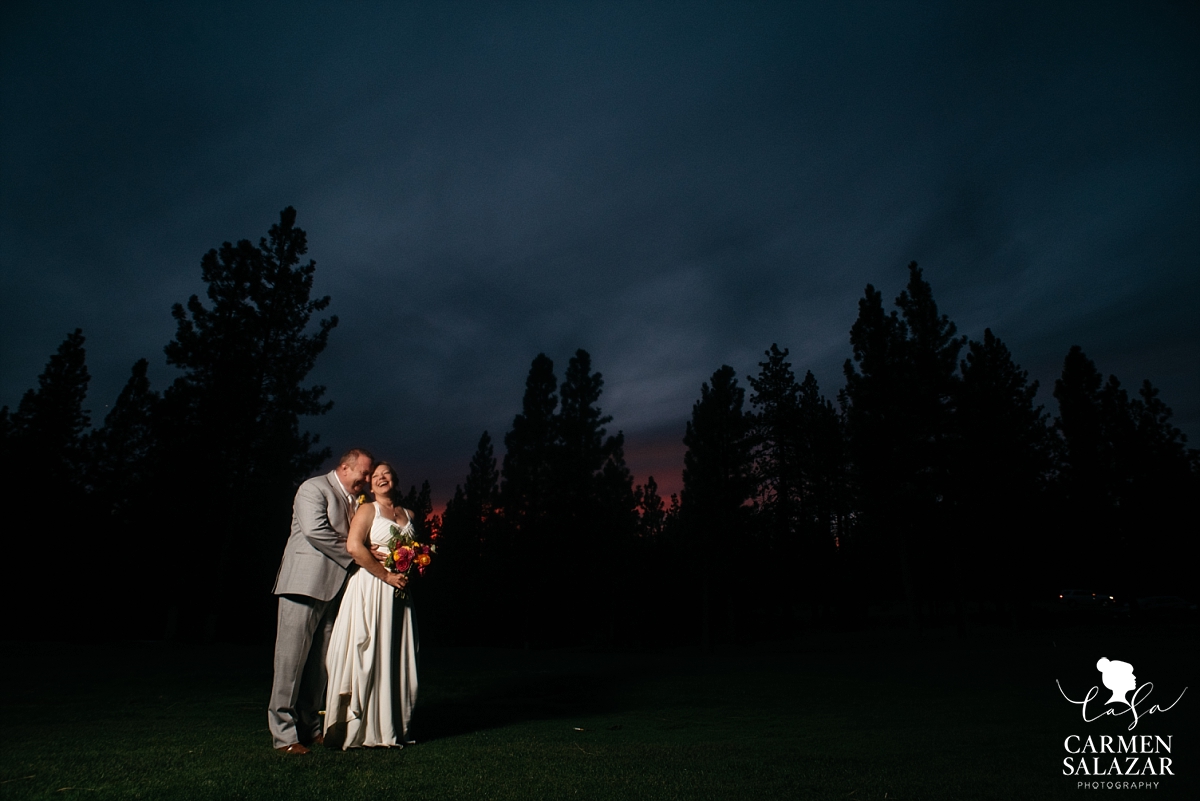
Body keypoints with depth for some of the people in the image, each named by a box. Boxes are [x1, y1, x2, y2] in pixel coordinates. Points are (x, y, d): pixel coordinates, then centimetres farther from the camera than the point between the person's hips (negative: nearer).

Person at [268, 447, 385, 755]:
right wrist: (352, 554, -14)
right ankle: (284, 733, 3)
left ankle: (310, 727, 17)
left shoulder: (355, 501, 18)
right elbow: (314, 530, -19)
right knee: (292, 657, -3)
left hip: (334, 587, 8)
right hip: (305, 583, -7)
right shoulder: (314, 488, -5)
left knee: (320, 662, 10)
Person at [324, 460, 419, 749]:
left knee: (396, 658, 8)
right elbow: (354, 546, -16)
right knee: (368, 657, -2)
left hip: (399, 593, 5)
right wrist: (387, 576, -16)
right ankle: (362, 729, 7)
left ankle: (392, 728, 18)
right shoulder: (368, 510, -1)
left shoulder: (408, 514, 15)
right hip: (371, 588, -5)